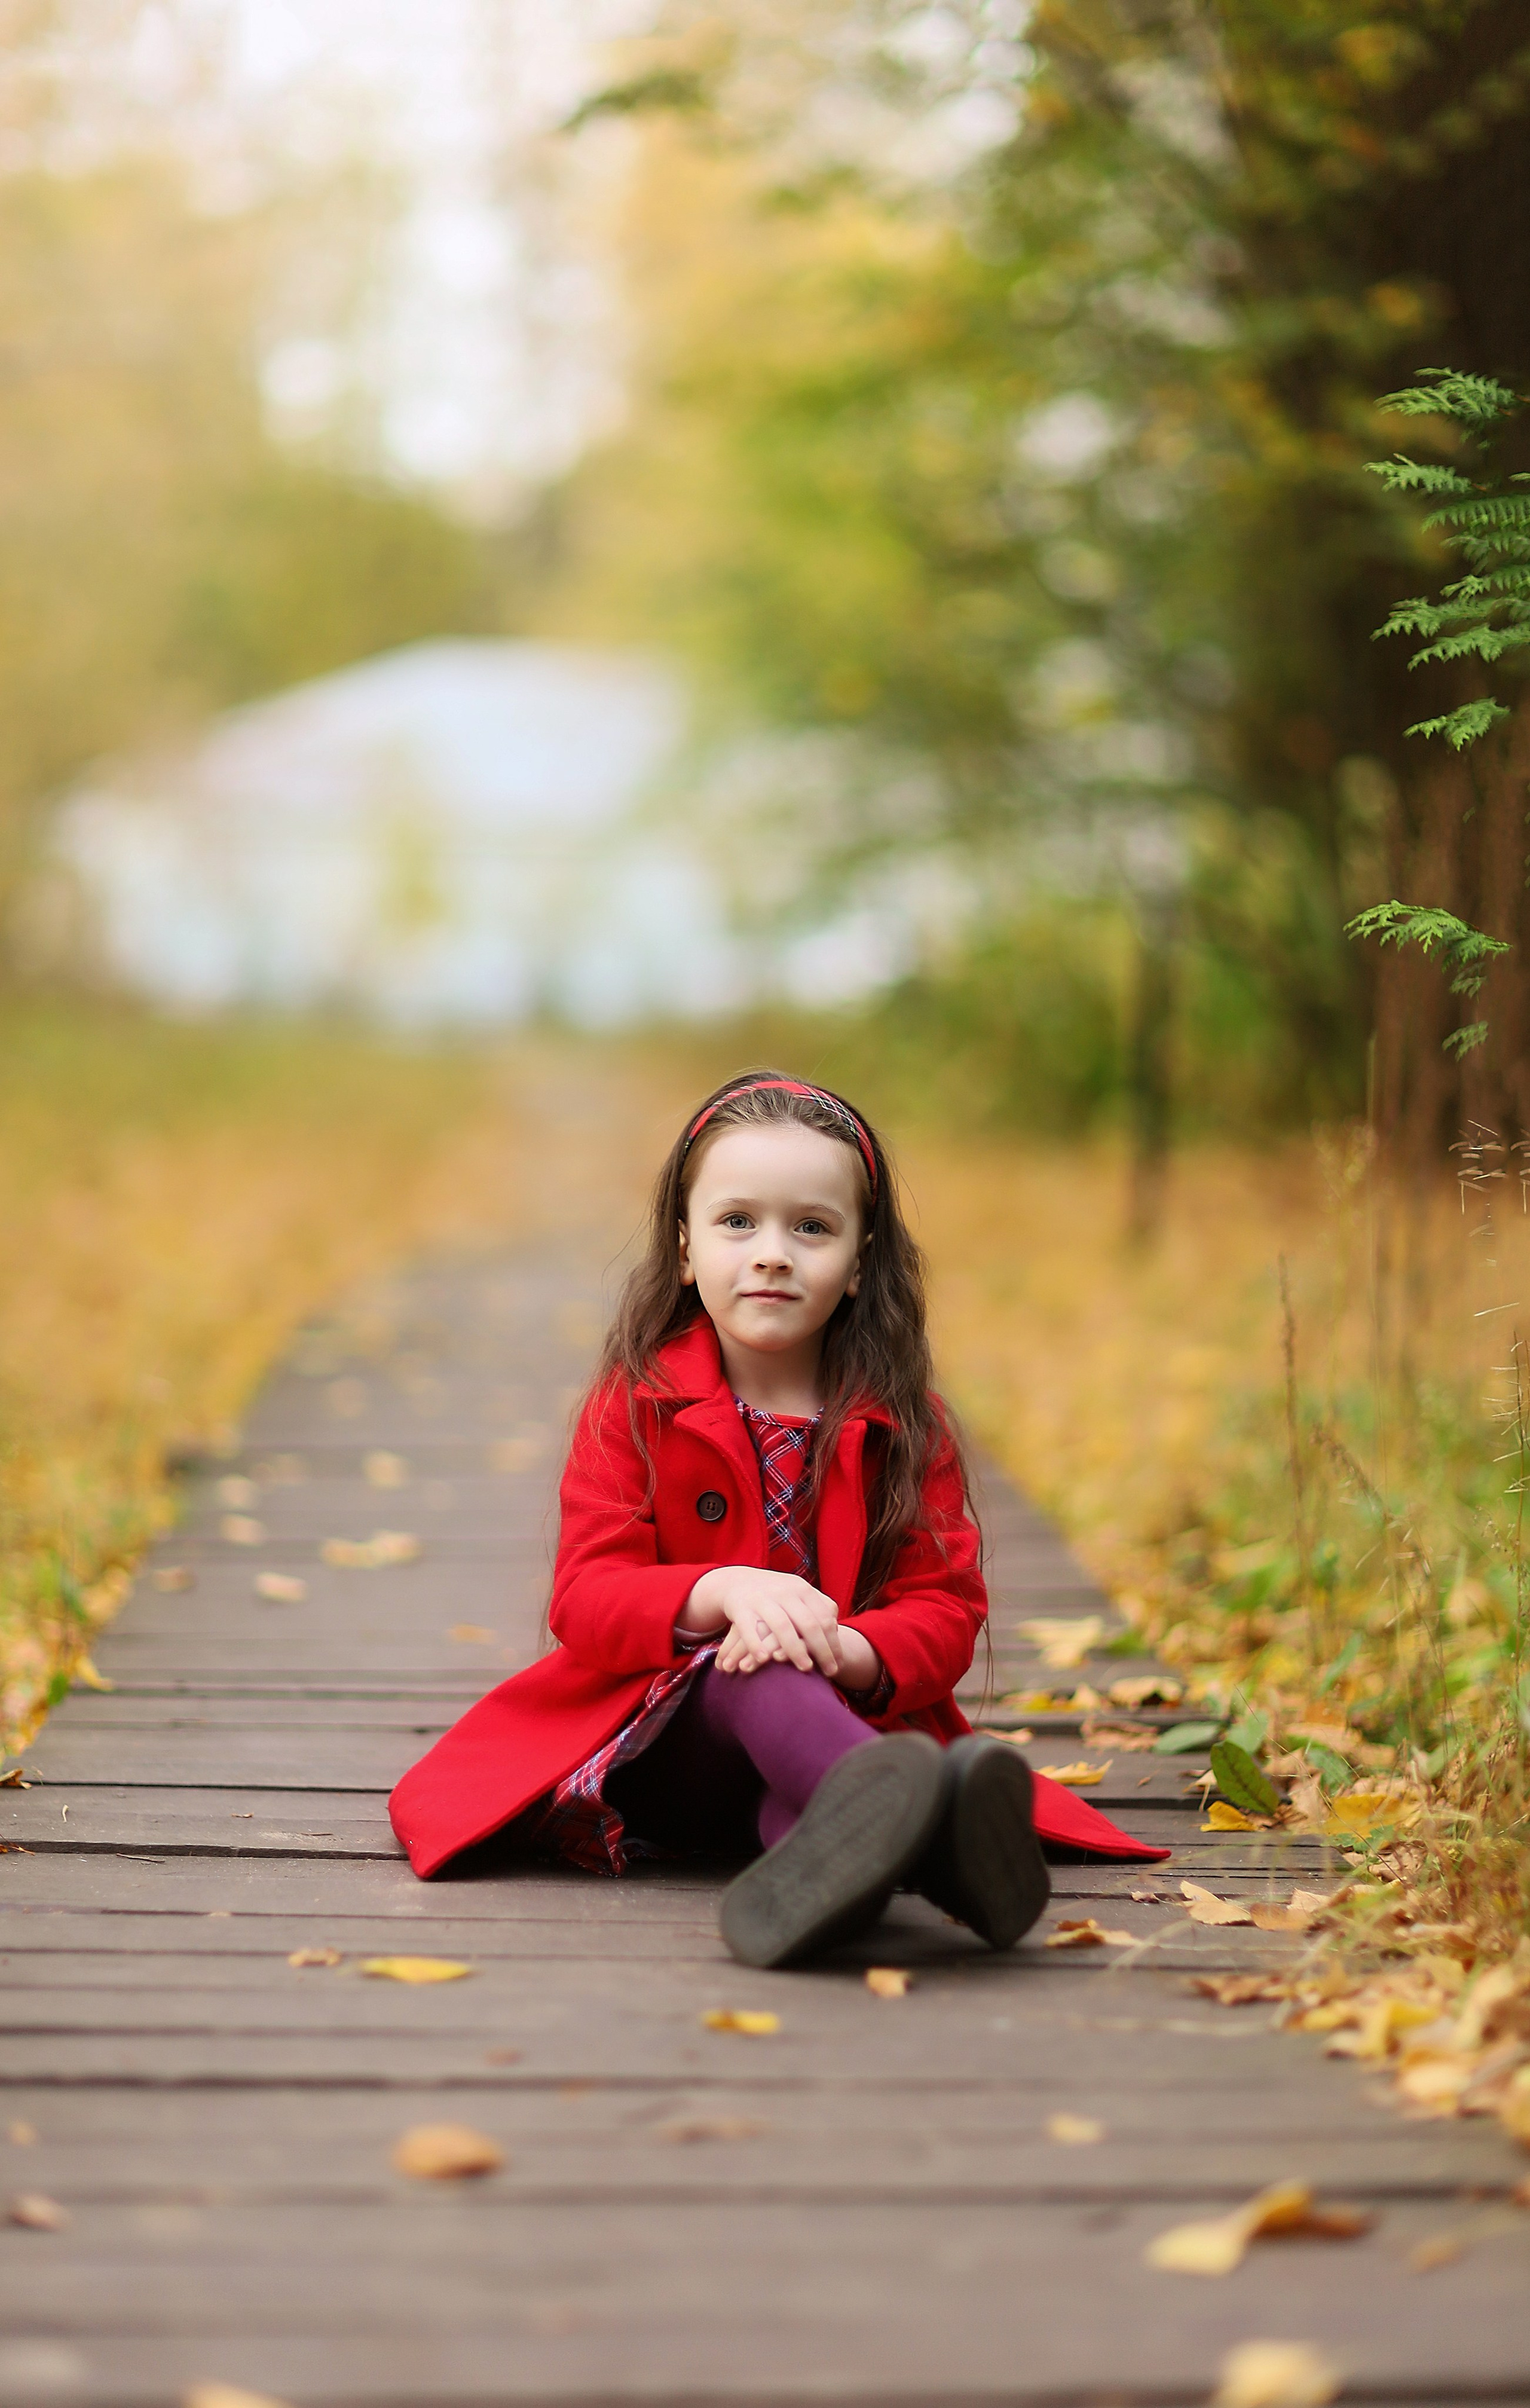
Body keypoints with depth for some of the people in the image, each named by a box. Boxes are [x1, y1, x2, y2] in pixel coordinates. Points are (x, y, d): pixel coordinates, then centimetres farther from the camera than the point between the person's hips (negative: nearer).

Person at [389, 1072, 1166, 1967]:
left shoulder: (905, 1426, 8)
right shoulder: (636, 1405, 5)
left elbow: (945, 1609, 1)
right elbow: (586, 1598, -4)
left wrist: (847, 1650, -24)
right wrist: (721, 1592, -27)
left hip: (850, 1716, 2)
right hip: (664, 1729, -2)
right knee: (755, 1673, -37)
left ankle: (829, 1854, -72)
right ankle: (884, 1812, -70)